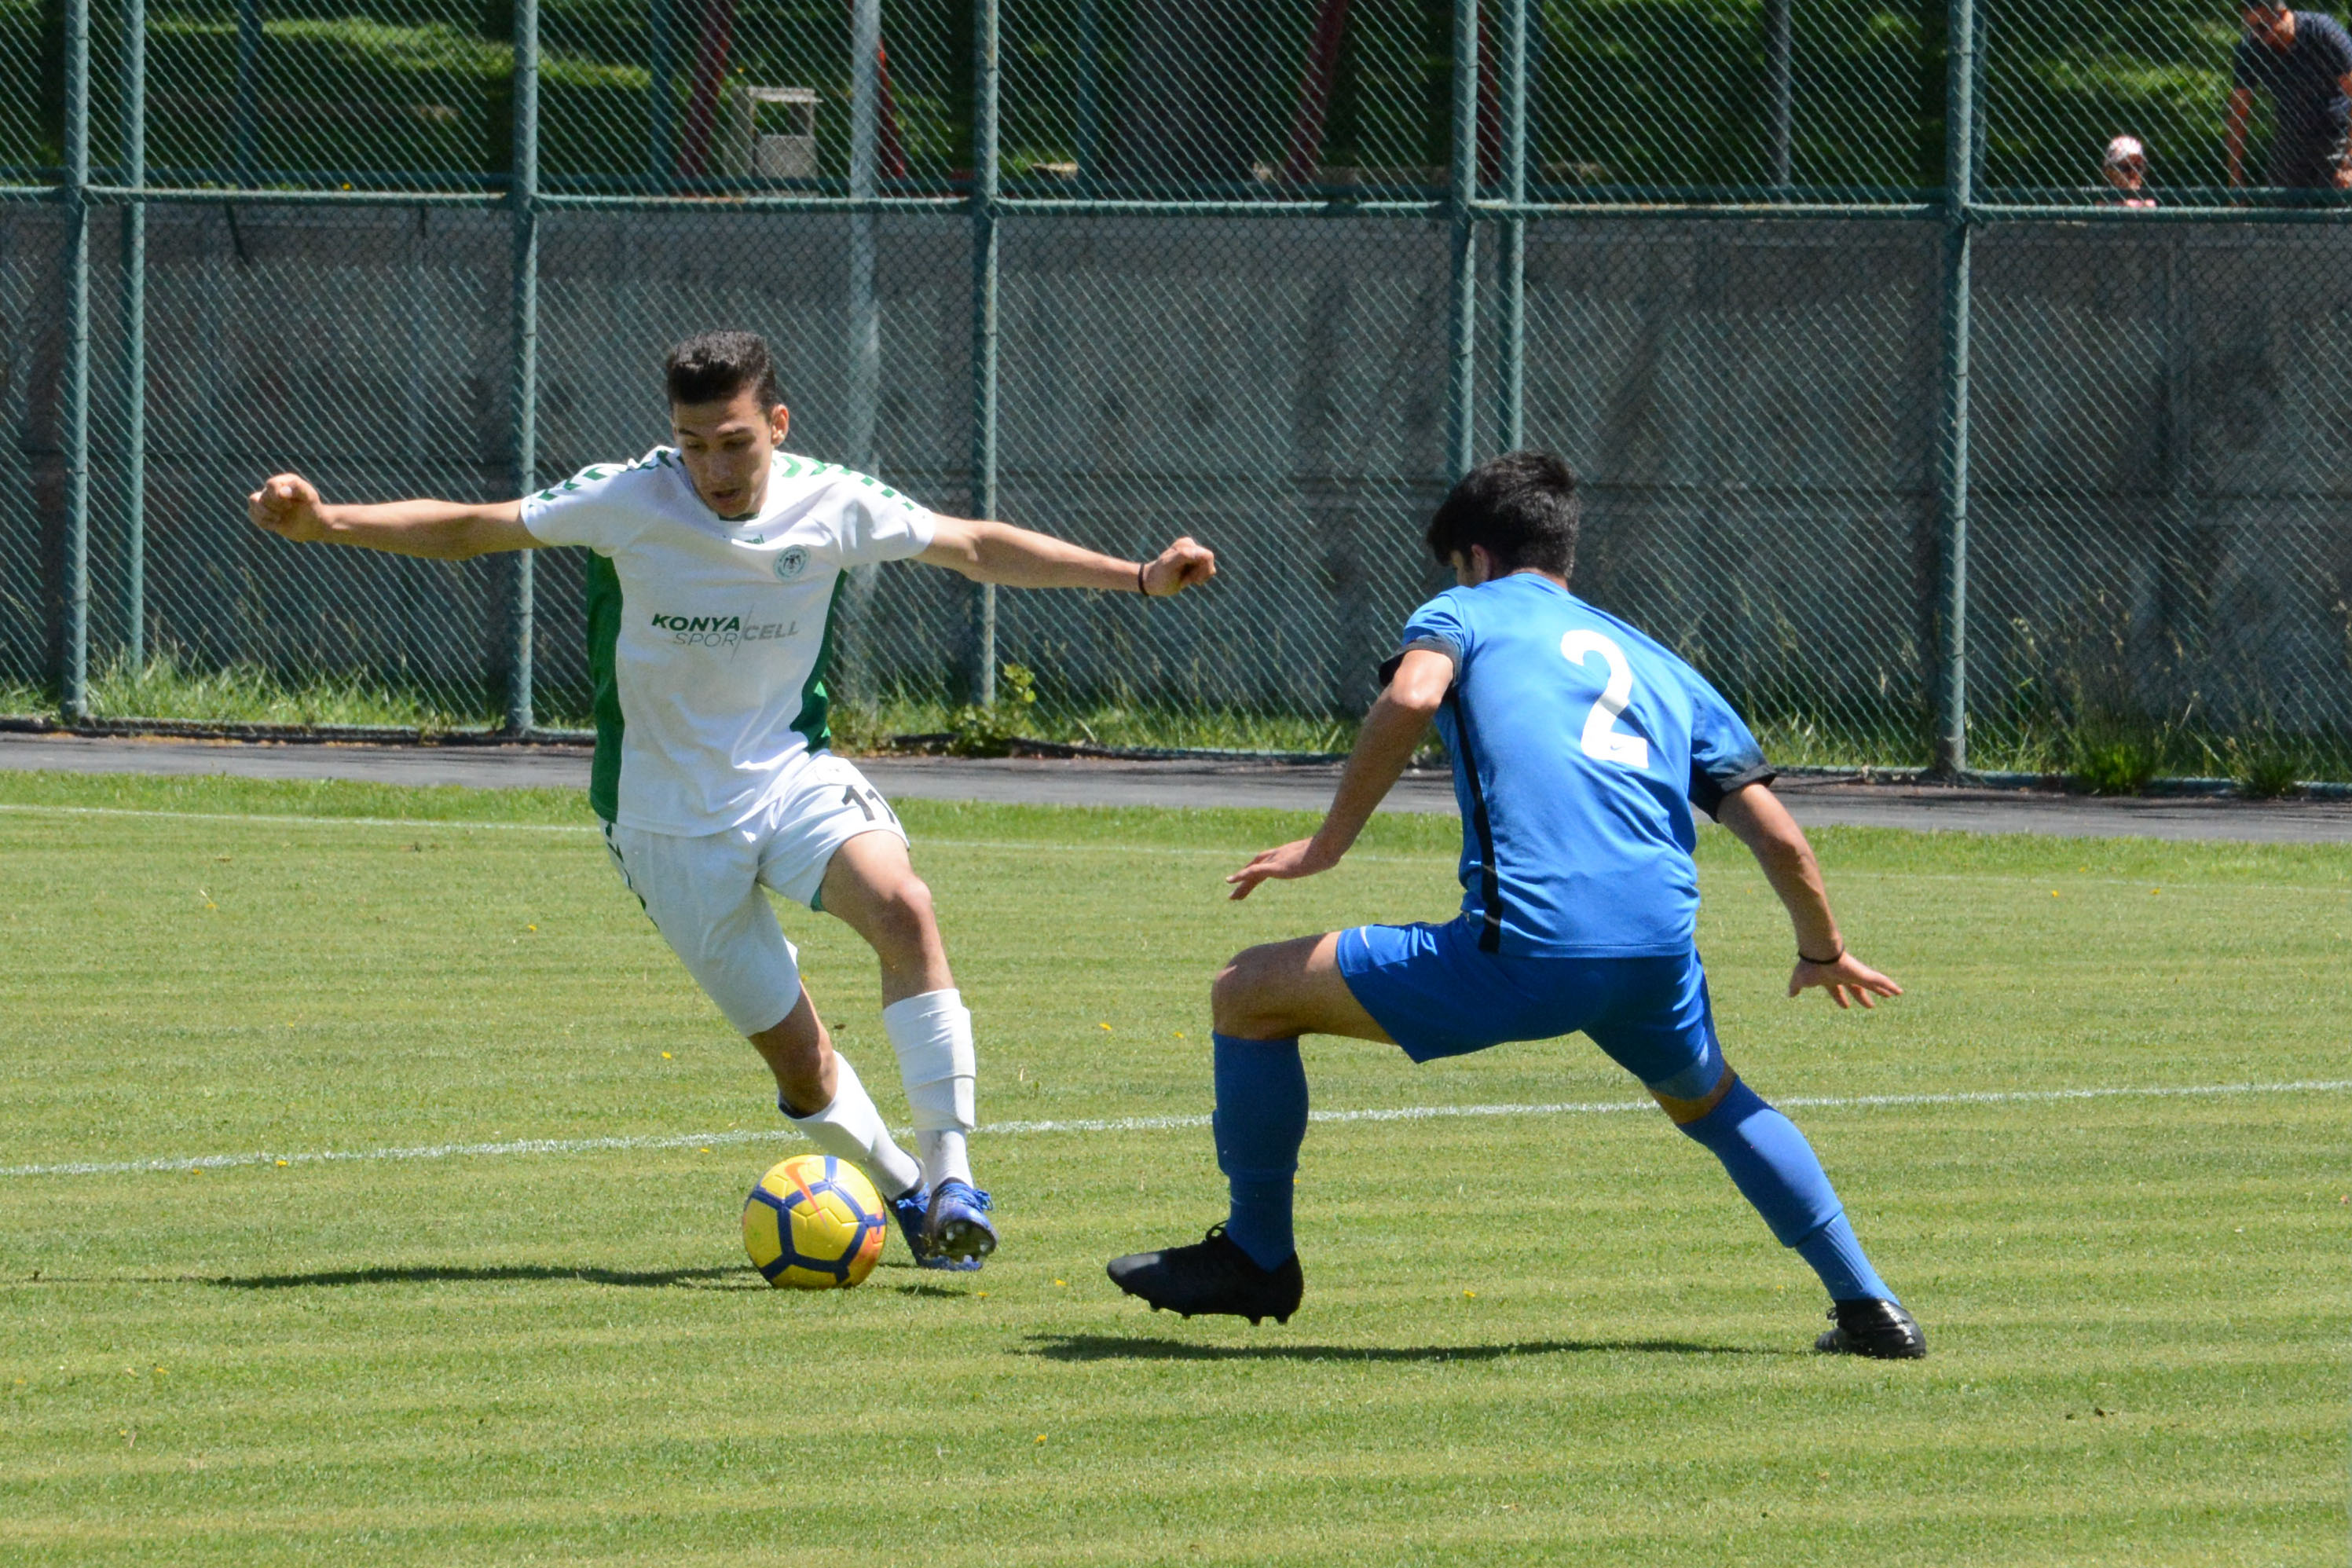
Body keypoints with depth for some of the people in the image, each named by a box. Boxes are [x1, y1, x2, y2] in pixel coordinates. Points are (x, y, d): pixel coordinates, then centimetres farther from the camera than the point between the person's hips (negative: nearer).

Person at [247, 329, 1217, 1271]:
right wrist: (325, 523, -22)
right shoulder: (628, 501, -14)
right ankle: (900, 1189, 24)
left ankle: (948, 1171, -24)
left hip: (792, 776, 1)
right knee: (795, 1054, -3)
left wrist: (1137, 578, 1)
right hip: (671, 821, -1)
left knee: (903, 907, -30)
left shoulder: (831, 505, -7)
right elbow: (463, 531, -9)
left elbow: (975, 548, 5)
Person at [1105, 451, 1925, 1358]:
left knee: (1249, 995, 12)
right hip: (1659, 957, 5)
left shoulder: (1468, 613, 16)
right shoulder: (1663, 669, 29)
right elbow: (1779, 839, 23)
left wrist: (1327, 846, 0)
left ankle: (1257, 1259, 22)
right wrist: (1823, 953, 41)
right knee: (1713, 1103, 39)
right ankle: (1867, 1307, 31)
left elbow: (1411, 698, -9)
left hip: (1522, 951, -5)